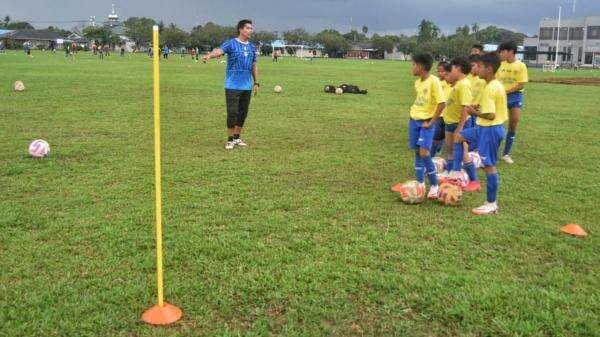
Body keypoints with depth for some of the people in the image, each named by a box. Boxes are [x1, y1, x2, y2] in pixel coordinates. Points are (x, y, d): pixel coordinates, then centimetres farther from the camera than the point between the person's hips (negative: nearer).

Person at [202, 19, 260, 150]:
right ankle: (230, 140, 7)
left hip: (247, 86, 5)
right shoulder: (231, 43, -6)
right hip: (233, 86, -5)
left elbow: (254, 66, 18)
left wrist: (256, 83, 15)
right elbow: (220, 50, -25)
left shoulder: (251, 47, 12)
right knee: (232, 112, -5)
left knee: (243, 113, 10)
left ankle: (237, 138, 24)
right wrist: (209, 55, -46)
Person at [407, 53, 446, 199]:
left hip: (426, 122, -7)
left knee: (424, 153, -14)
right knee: (417, 152, 9)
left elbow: (442, 103, -20)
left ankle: (434, 185, 1)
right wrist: (414, 109, 8)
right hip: (414, 120, 7)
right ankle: (420, 183, 19)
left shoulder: (434, 81, -17)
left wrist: (431, 122, -17)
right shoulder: (417, 82, 7)